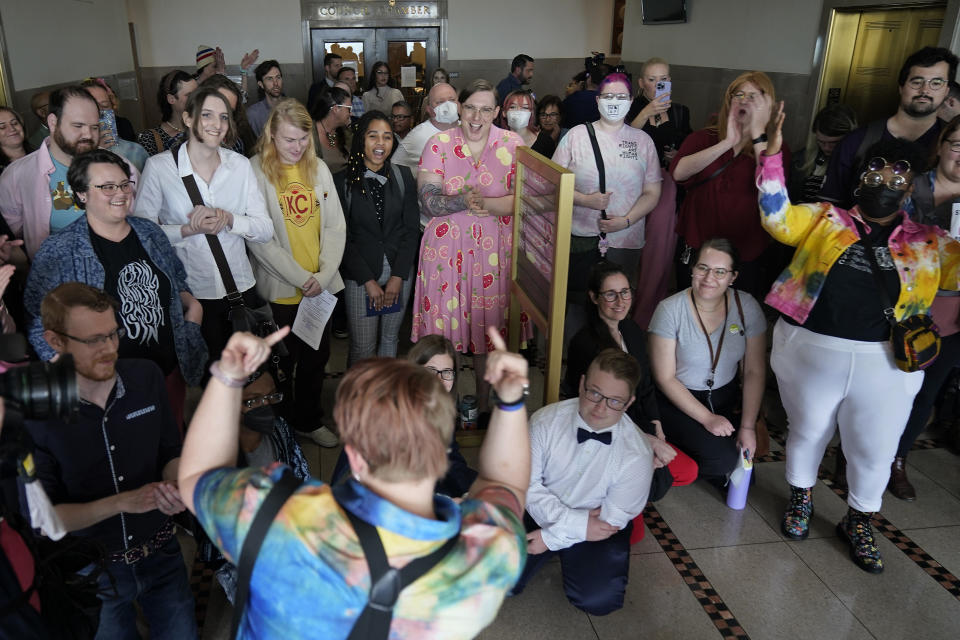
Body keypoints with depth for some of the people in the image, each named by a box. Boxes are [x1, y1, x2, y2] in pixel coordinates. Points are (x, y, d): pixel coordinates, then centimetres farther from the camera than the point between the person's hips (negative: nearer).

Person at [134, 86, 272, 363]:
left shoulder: (240, 165, 3)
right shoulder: (159, 166, -5)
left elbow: (265, 229, -1)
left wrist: (228, 219, -18)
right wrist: (189, 229, -20)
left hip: (240, 288, 3)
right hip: (190, 295, -3)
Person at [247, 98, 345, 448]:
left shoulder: (318, 169, 6)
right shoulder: (256, 171, -9)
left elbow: (335, 226, 5)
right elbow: (258, 238, -14)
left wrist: (324, 275, -8)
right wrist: (301, 278, -15)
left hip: (321, 287, 4)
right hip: (279, 288, -4)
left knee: (317, 355, 14)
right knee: (282, 361, 10)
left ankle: (309, 419, 34)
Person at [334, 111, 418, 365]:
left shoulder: (403, 177, 3)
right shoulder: (343, 181, -5)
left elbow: (410, 228, 1)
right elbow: (342, 237, -5)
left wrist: (398, 276, -7)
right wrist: (368, 280, -11)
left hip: (399, 272, 3)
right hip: (359, 276, -2)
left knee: (390, 339, 13)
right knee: (363, 346, 0)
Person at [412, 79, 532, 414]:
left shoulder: (513, 144, 1)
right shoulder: (438, 145, 0)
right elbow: (428, 202, -9)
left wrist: (483, 203, -24)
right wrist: (465, 200, -27)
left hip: (497, 249, 1)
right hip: (447, 248, 0)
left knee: (491, 324, 8)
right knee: (446, 325, 4)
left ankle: (484, 403, 28)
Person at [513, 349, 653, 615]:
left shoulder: (637, 454, -20)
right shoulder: (545, 421, -16)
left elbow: (612, 519, -13)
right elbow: (527, 484, -13)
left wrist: (551, 537, -15)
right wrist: (576, 522, -23)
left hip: (597, 527, -1)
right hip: (540, 513, 1)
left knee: (598, 599, -22)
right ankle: (555, 554, 12)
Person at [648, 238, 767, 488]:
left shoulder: (747, 307, -8)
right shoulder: (670, 310, -17)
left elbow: (755, 372, -4)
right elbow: (665, 378, -13)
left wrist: (748, 426, -11)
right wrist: (707, 418, -17)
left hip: (726, 397, 4)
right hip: (677, 400, -3)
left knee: (746, 452, -16)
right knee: (722, 457, -22)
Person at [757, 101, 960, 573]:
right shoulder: (825, 220, 3)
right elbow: (777, 217, -8)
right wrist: (773, 153, -18)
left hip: (885, 365, 2)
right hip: (811, 353, -1)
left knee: (874, 451, 16)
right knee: (807, 432, 19)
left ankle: (858, 521, 41)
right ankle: (801, 498, 45)